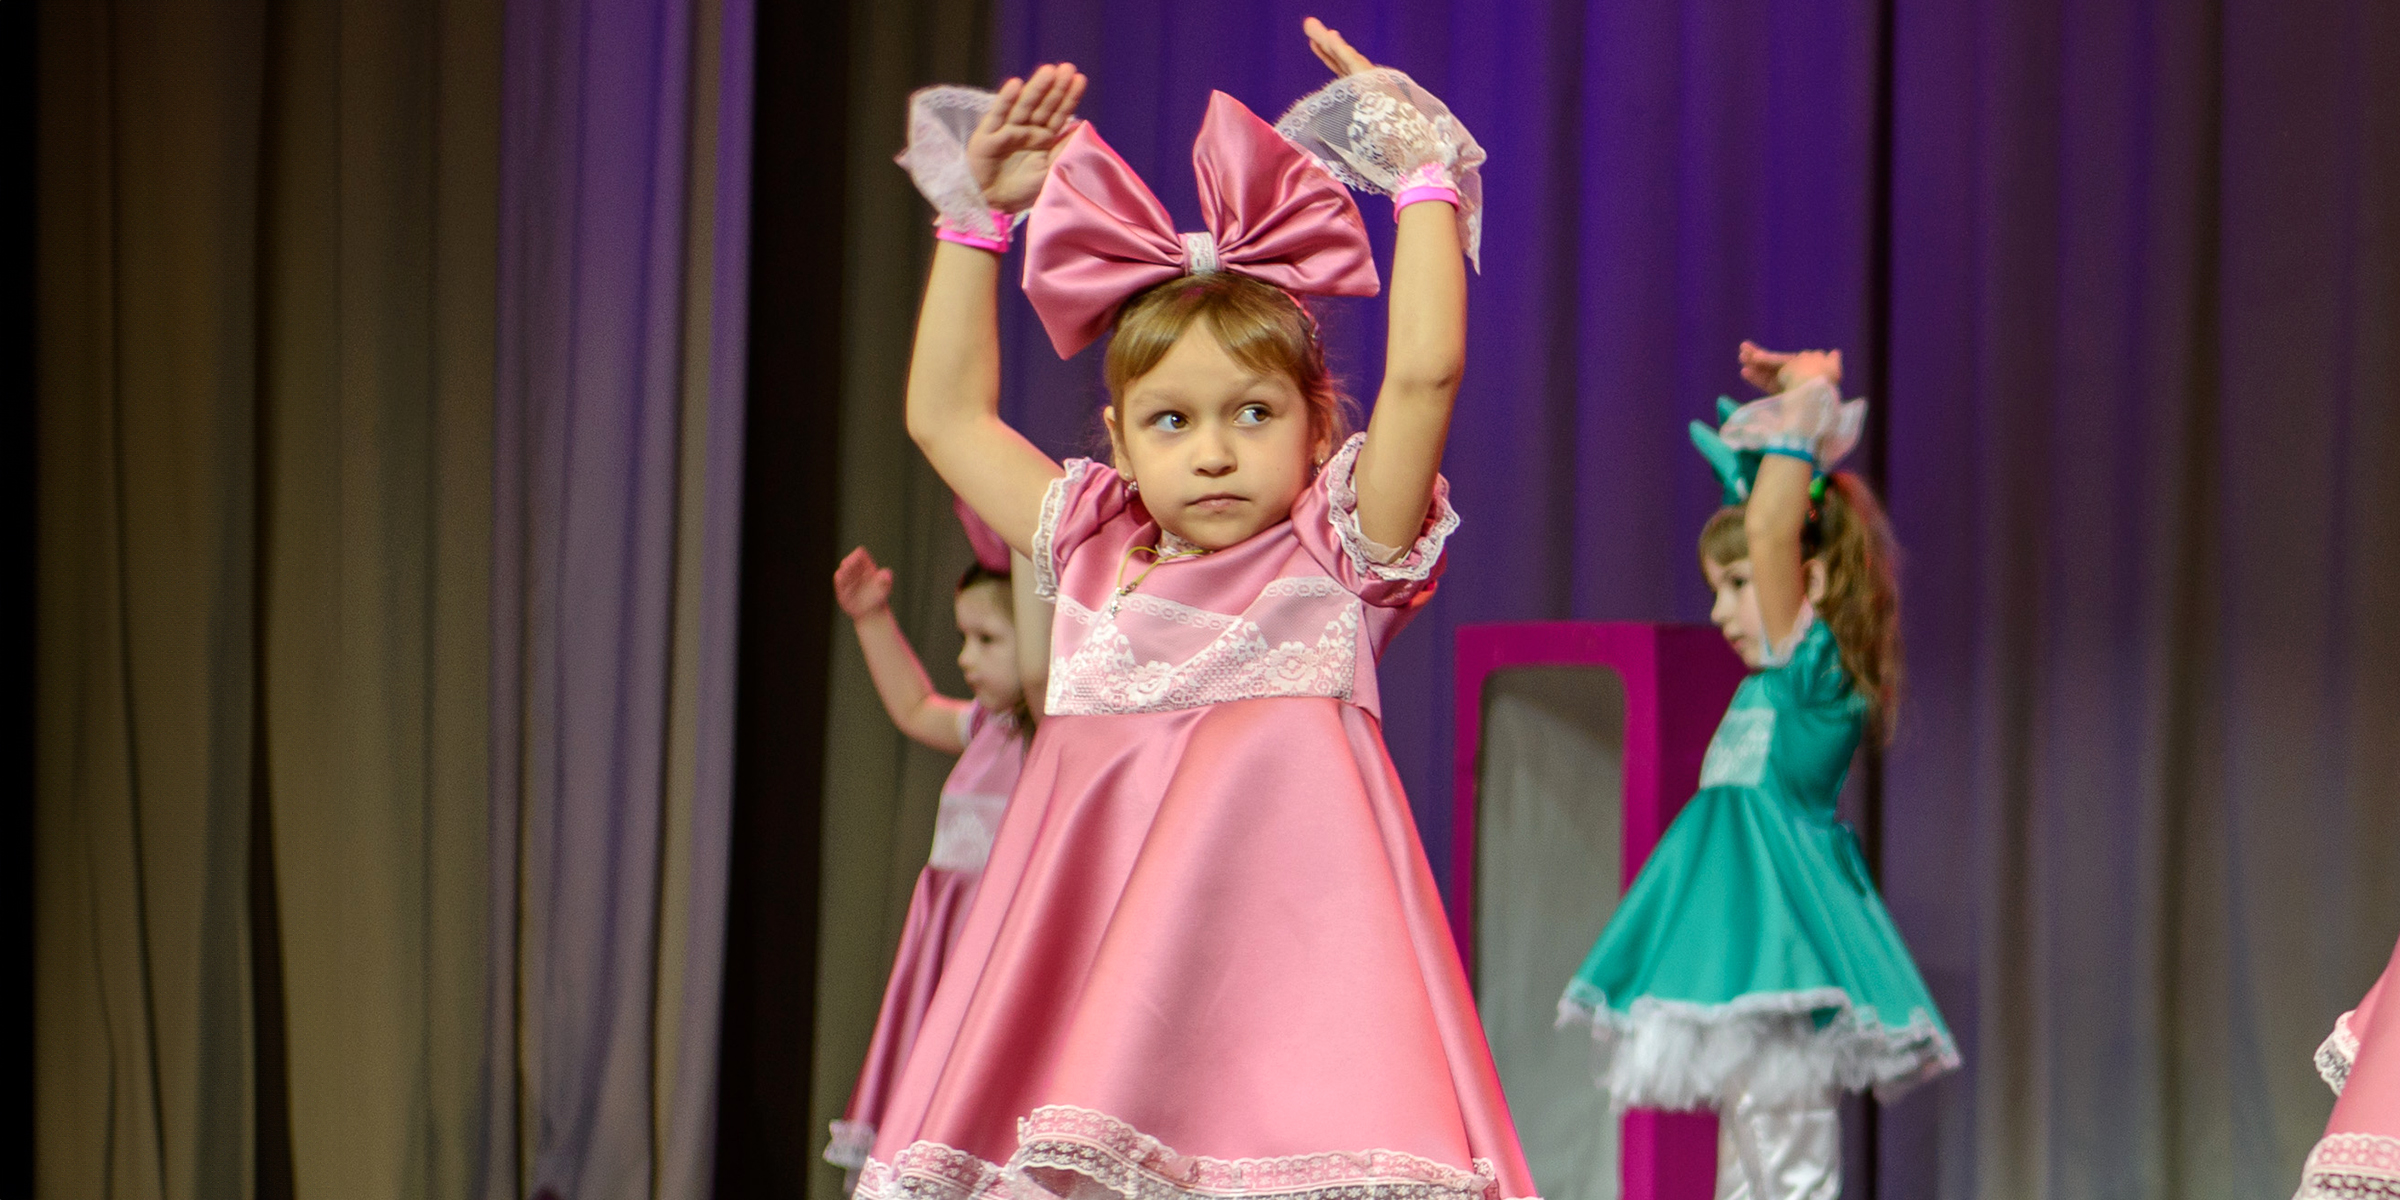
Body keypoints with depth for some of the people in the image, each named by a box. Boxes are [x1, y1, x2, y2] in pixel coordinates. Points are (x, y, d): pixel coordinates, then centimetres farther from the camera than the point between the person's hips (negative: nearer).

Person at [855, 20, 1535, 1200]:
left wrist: (1424, 177, 4)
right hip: (1100, 948, 4)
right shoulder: (1096, 556, 19)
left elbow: (1424, 370, -4)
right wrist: (976, 216, 28)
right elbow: (946, 414, 29)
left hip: (1274, 933, -4)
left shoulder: (1335, 555, 8)